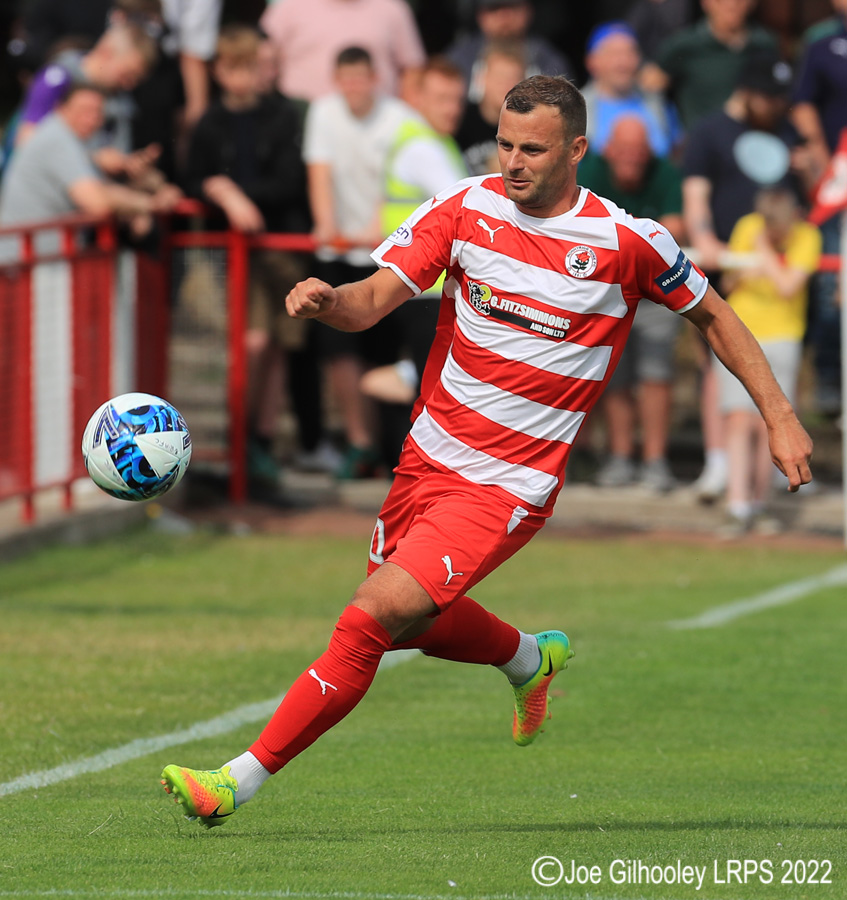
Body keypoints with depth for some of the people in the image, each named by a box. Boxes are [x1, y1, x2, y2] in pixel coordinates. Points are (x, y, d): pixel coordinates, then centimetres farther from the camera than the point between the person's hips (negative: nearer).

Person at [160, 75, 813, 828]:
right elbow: (375, 298, -12)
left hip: (507, 490, -5)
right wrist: (326, 301, -35)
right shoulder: (466, 208, -4)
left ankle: (239, 782, -11)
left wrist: (780, 417, 2)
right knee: (413, 619, 24)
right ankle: (530, 659, 56)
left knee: (368, 622, -17)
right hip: (428, 456, 5)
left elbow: (713, 315, 6)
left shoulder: (627, 243, -11)